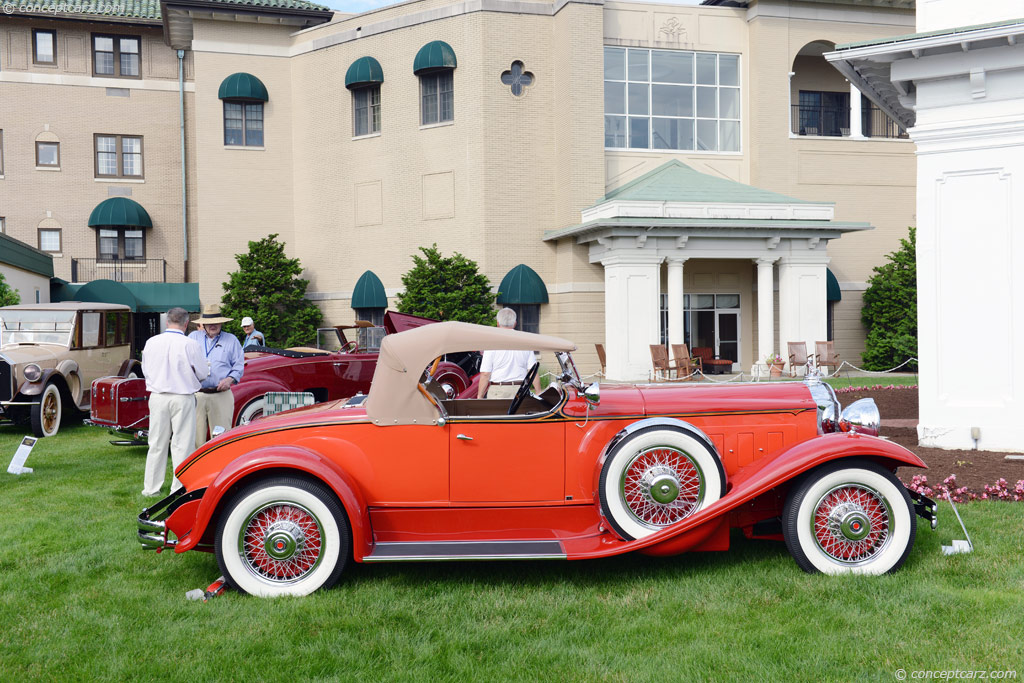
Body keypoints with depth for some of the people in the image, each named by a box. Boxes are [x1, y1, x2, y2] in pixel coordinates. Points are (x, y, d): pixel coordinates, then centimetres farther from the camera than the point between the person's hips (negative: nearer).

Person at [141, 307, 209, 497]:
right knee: (182, 444, 4)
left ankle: (151, 488, 20)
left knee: (157, 443, 12)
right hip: (183, 398, -4)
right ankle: (179, 489, 7)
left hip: (157, 397, 4)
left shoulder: (151, 342, 0)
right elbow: (203, 373, -3)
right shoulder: (189, 345, -12)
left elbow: (145, 370, 11)